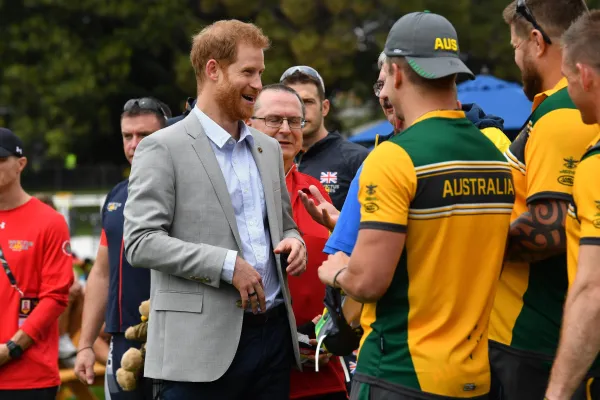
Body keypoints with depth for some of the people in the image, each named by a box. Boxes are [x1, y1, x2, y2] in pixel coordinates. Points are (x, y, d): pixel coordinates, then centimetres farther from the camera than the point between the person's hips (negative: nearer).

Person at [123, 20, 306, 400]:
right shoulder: (163, 149, -4)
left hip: (274, 336, 6)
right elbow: (141, 243, -11)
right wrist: (227, 265, -17)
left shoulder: (268, 148, 17)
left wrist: (293, 241, 2)